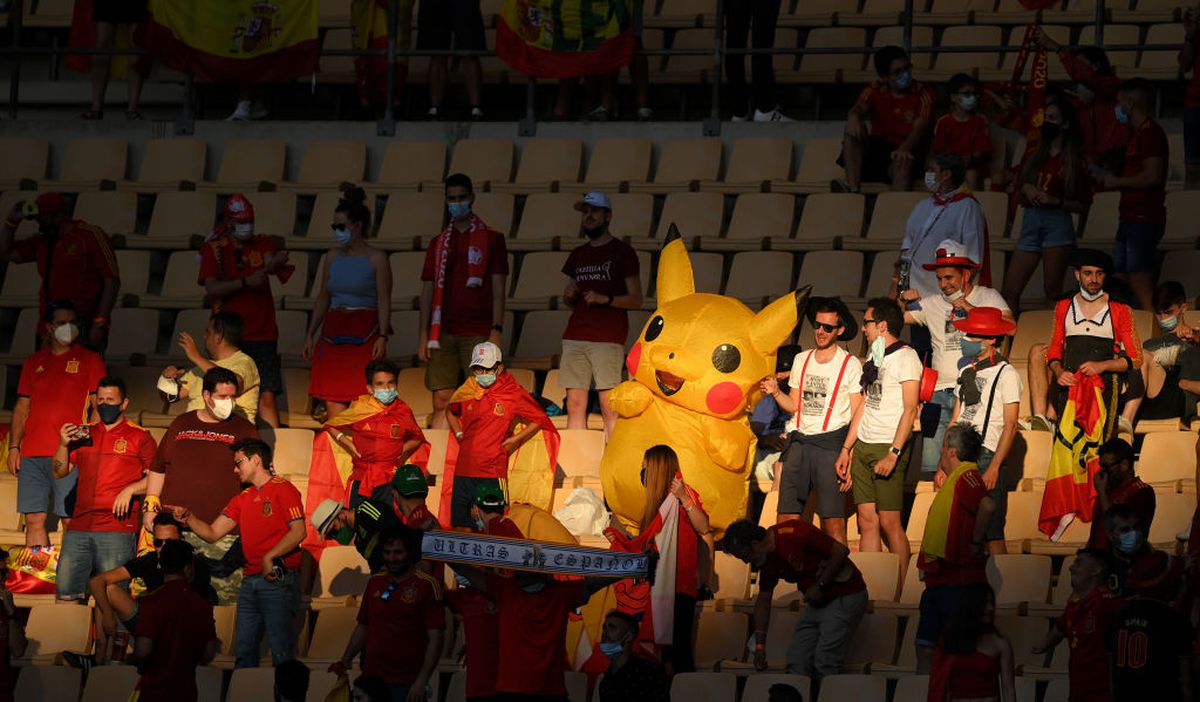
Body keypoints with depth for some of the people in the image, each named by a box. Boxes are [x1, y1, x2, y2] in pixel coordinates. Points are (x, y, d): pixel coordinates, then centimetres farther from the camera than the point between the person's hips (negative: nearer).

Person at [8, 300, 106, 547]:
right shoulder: (33, 362, 18)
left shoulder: (89, 360, 7)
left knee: (71, 518, -9)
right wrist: (13, 446, 10)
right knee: (34, 519, 1)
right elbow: (22, 407, 20)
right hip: (32, 452, 4)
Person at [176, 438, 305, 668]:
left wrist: (270, 557, -18)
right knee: (244, 650, 7)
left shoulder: (283, 489, -3)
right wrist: (187, 517, 2)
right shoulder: (243, 499, 20)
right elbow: (212, 533, 17)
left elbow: (298, 532, -13)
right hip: (250, 579, 7)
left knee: (281, 649, -8)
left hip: (277, 579, -7)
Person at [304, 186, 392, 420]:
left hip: (363, 333, -5)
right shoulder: (332, 257, 14)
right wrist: (311, 334, 14)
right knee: (332, 397, -1)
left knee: (360, 397, -9)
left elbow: (384, 301, -5)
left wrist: (382, 336, -15)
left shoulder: (376, 259, -1)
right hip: (332, 331, 5)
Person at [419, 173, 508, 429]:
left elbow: (498, 289, 2)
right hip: (443, 333, 3)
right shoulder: (438, 243, 16)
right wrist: (423, 336, 6)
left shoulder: (491, 239, 7)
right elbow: (428, 291, 15)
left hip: (477, 332, -3)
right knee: (442, 403, -1)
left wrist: (496, 331, -8)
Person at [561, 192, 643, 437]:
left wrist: (605, 299, -16)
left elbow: (636, 299, -1)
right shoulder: (578, 255, 19)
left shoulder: (622, 252, 2)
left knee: (608, 406, -9)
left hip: (608, 338, -6)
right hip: (575, 336, 6)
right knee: (575, 404, 1)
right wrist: (568, 296, 3)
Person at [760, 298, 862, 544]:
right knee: (787, 519, -3)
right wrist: (776, 392, 0)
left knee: (833, 522, -11)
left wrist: (846, 451, -14)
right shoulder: (801, 360, 15)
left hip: (831, 443, -5)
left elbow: (857, 415, -3)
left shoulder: (850, 365, 0)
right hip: (799, 441, 5)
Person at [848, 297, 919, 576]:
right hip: (863, 447, 8)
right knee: (867, 521, 4)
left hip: (887, 448, -8)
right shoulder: (874, 359, 19)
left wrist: (893, 453, -21)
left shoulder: (905, 357, -7)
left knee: (889, 522, -9)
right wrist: (846, 450, 18)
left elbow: (910, 410, -14)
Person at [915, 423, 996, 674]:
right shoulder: (955, 479, 18)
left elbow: (987, 506, -33)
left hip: (958, 579, -11)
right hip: (939, 578, 11)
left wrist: (976, 543, -24)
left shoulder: (966, 477, -14)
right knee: (925, 644, 12)